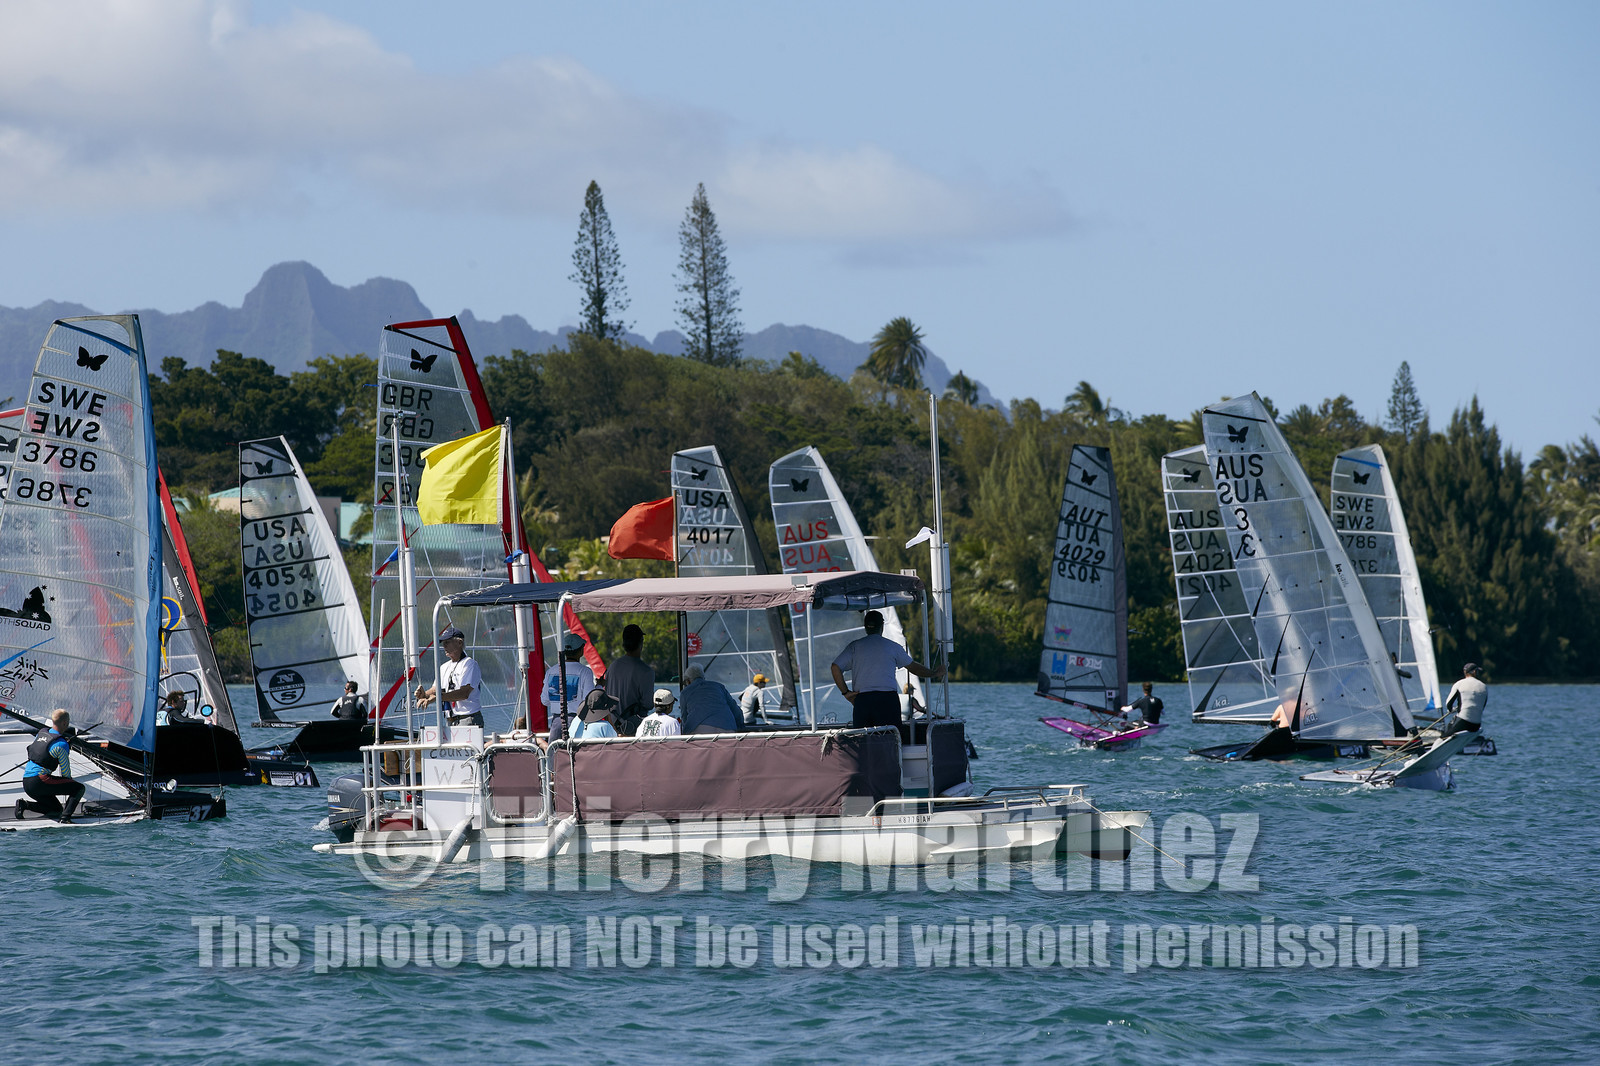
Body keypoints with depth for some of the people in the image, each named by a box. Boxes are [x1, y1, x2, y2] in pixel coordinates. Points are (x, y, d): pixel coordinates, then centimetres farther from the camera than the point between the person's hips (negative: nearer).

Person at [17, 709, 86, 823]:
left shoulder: (41, 732, 14)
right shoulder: (62, 745, -8)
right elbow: (65, 772, -2)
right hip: (40, 780, -8)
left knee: (57, 809, 23)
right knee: (79, 788, -5)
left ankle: (24, 805, 4)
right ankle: (65, 817, -20)